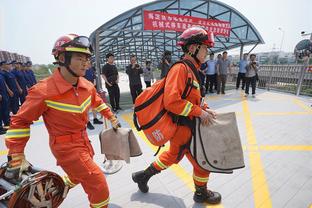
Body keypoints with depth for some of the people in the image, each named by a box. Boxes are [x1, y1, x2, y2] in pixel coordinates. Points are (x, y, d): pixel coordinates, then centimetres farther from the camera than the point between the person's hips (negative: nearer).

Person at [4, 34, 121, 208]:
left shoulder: (87, 86, -7)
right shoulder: (44, 91, -24)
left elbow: (98, 102, 13)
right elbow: (20, 121, -12)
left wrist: (112, 119, 15)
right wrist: (16, 158, -9)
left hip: (83, 142, 7)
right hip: (66, 147, -7)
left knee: (77, 176, 31)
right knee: (99, 186, -4)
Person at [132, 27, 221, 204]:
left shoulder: (191, 69, 11)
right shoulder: (181, 68, -20)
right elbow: (171, 101, -30)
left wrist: (205, 109, 4)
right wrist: (200, 112, -21)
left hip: (183, 125, 10)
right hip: (182, 128, -10)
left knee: (173, 155, 27)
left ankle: (143, 175, 44)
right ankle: (201, 193, 41)